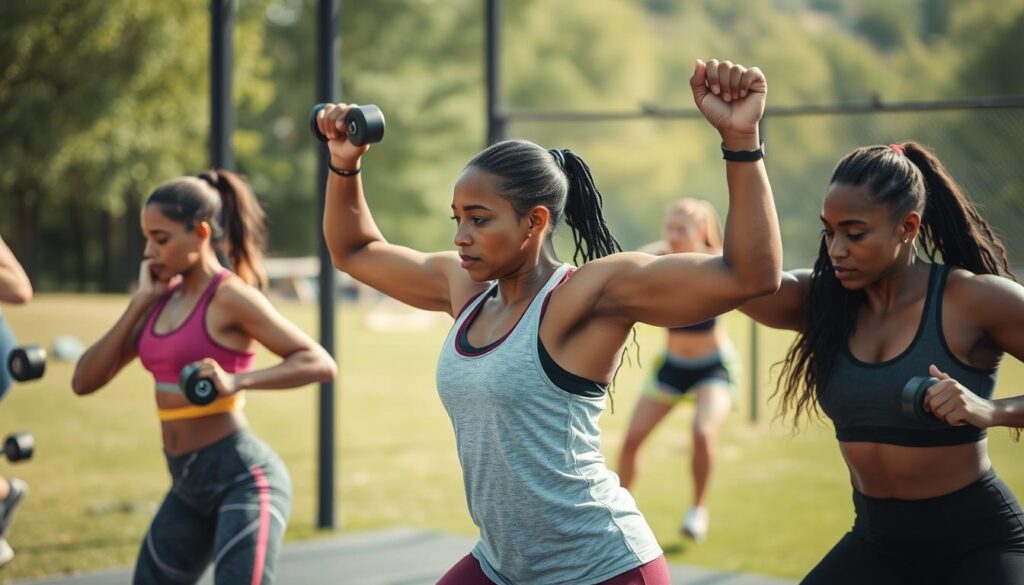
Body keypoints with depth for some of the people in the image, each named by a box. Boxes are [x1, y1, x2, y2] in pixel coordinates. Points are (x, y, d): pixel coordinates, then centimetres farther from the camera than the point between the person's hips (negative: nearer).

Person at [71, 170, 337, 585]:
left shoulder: (229, 296, -12)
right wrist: (139, 303, -2)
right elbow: (85, 381, 4)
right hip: (188, 483, 9)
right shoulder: (163, 299, 8)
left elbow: (319, 363, -18)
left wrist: (236, 381, -32)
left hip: (243, 478, -9)